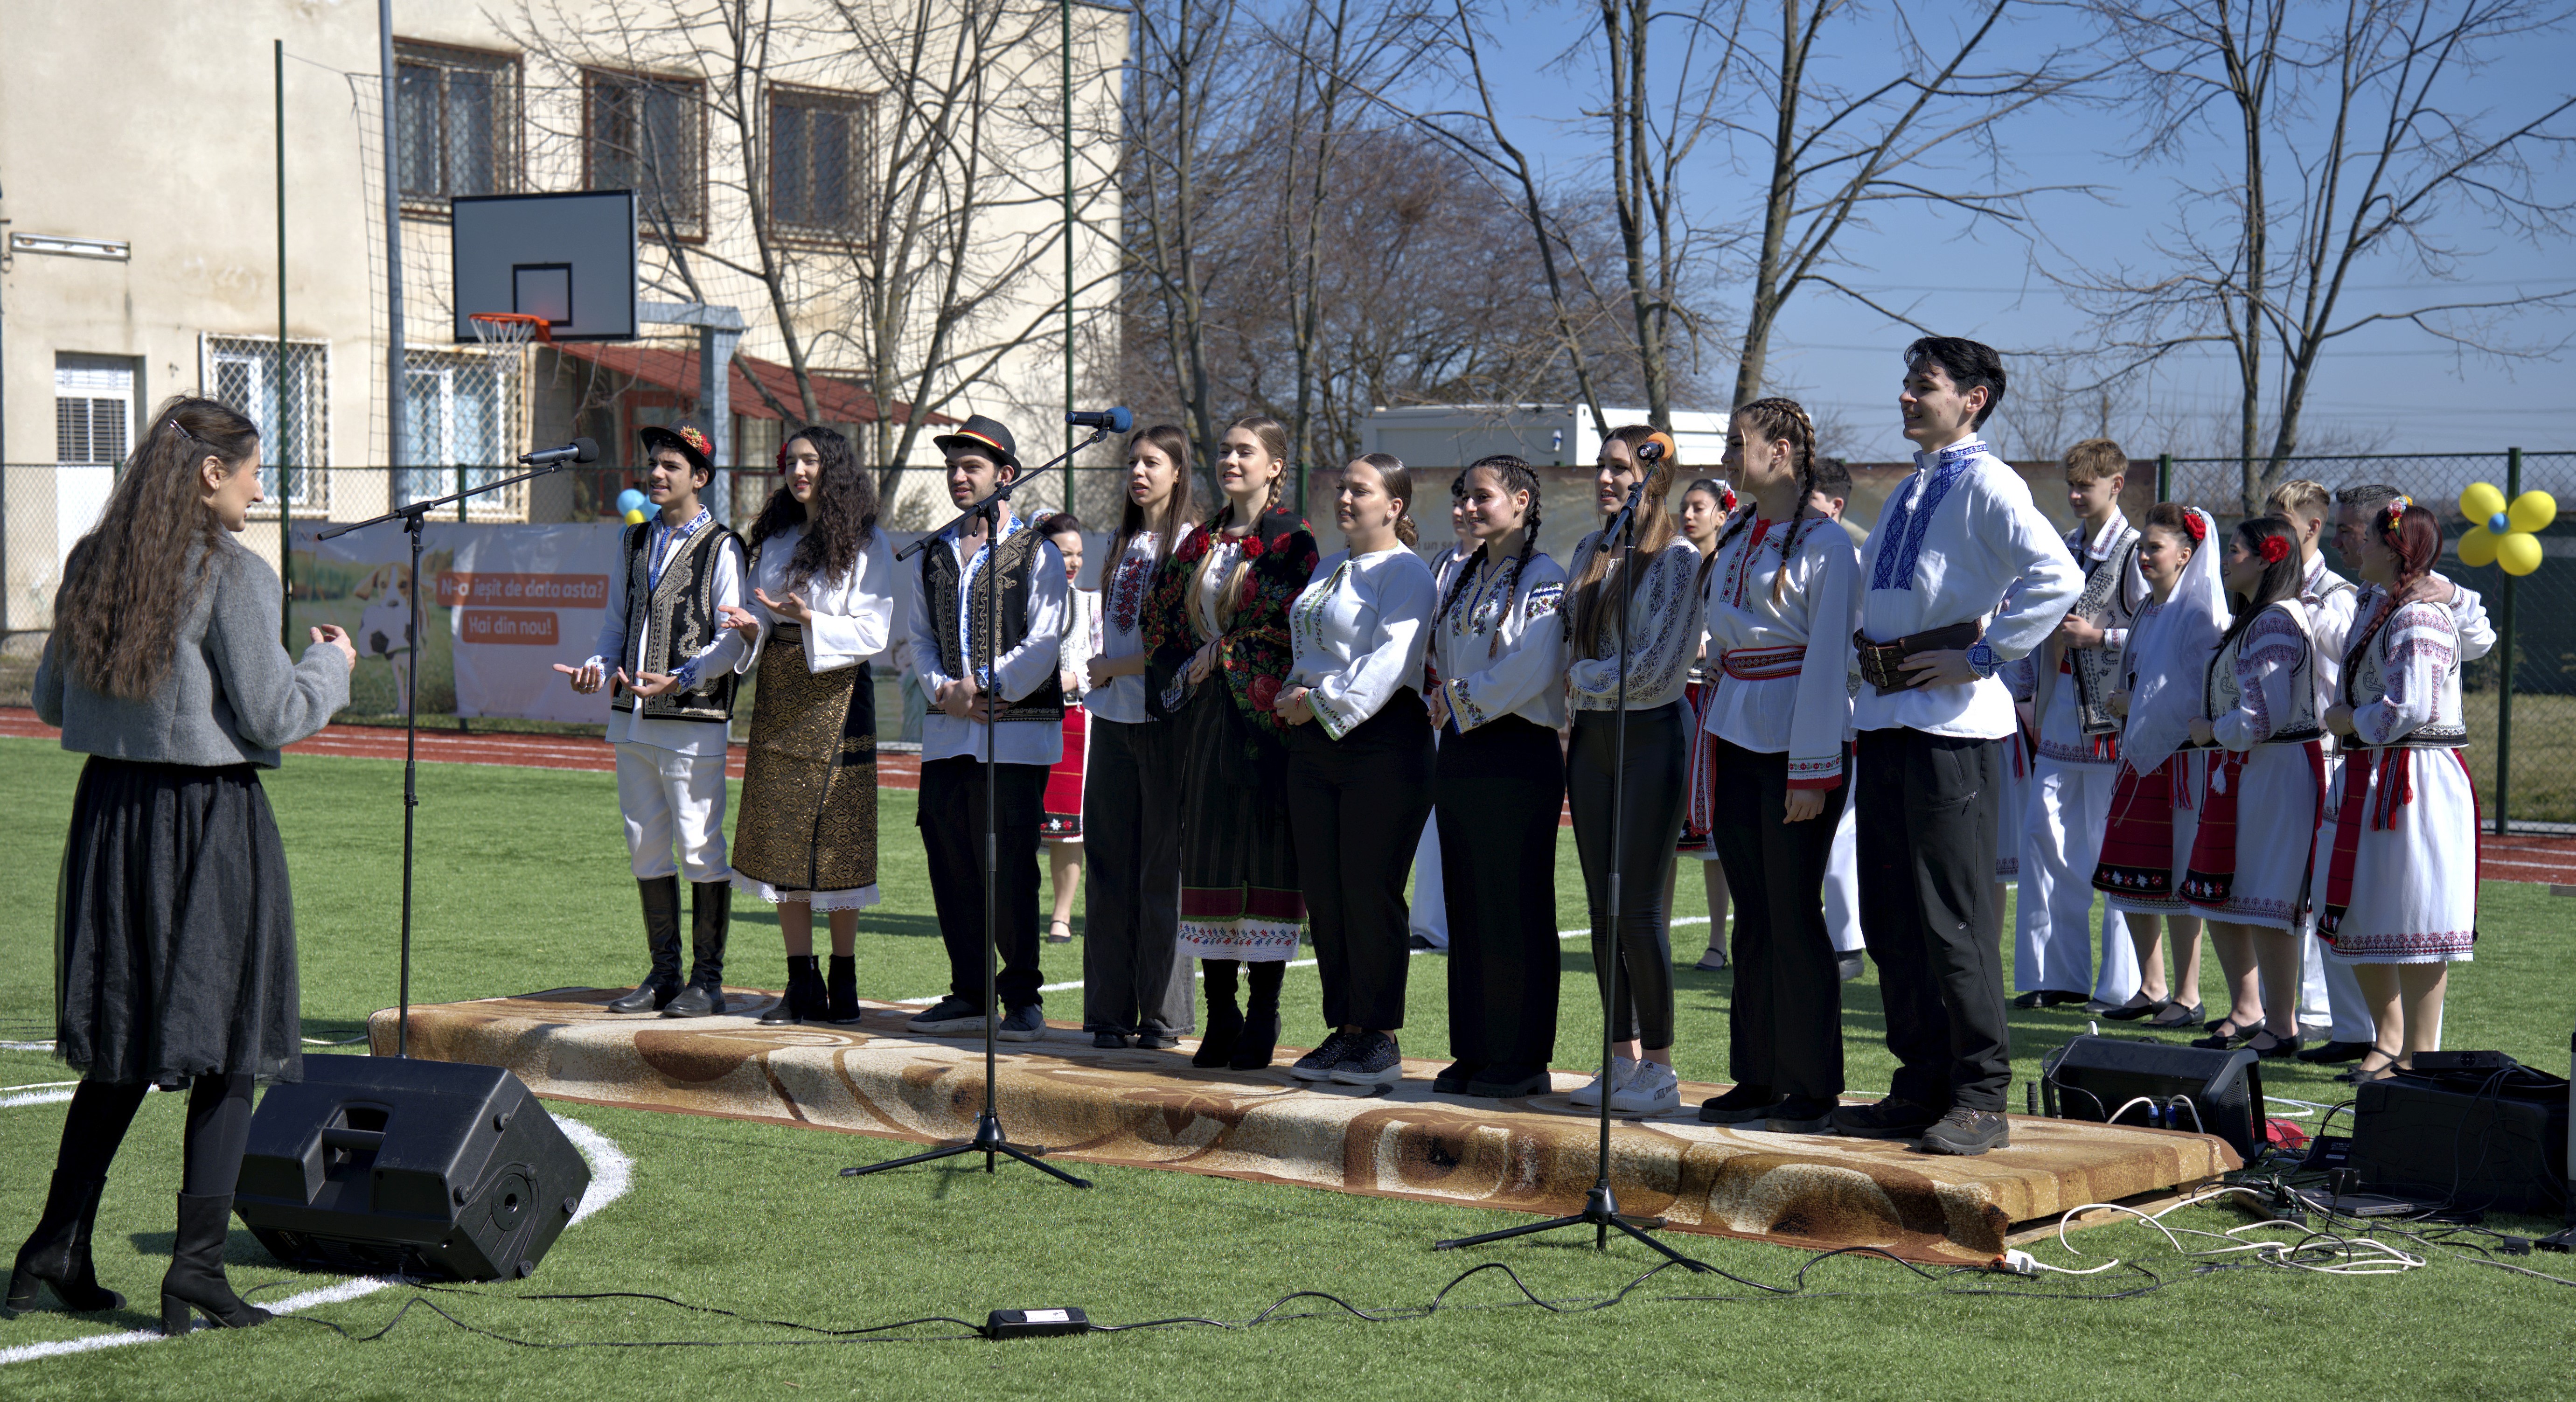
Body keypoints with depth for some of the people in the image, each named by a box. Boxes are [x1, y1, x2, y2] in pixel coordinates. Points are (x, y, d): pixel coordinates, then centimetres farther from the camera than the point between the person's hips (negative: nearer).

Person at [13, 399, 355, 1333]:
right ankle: (196, 1264, 2)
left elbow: (52, 701, 15)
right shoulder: (232, 573, -13)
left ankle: (59, 1248, 17)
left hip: (110, 808, 7)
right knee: (230, 1046, 4)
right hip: (209, 815, -7)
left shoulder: (93, 564, 8)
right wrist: (330, 666, 6)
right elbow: (271, 717, -12)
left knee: (122, 1045, 17)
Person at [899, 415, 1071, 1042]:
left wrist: (985, 689, -14)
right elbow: (921, 637, 16)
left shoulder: (1035, 550, -1)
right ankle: (969, 994, 15)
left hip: (1016, 731, -6)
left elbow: (1043, 642, -8)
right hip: (947, 732, 6)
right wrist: (944, 691, -3)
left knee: (1010, 868, -5)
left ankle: (1023, 997, 4)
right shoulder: (935, 553, 17)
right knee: (951, 865, 6)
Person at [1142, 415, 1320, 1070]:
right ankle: (1220, 1017, 12)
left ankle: (1263, 1020, 1)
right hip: (1206, 716, 6)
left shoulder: (1292, 541, -4)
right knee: (1209, 857, 6)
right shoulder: (1202, 542, 15)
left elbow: (1295, 625, -12)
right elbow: (1162, 619, 17)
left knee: (1266, 854, -5)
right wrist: (1184, 675, 1)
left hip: (1265, 718, -6)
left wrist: (1221, 655, -10)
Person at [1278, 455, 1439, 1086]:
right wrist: (1295, 690, 6)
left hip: (1382, 744, -8)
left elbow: (1391, 661, -18)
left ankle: (1380, 1039, 1)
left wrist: (1323, 703, -18)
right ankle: (1344, 1029, 15)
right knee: (1322, 892, 7)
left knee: (1369, 893, -6)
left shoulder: (1406, 573, -7)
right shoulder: (1328, 569, 19)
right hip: (1314, 748, 8)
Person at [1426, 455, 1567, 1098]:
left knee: (1517, 905, -4)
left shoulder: (1543, 579, -8)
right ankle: (1475, 1051, 14)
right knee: (1467, 903, 8)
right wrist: (1447, 706, 3)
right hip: (1460, 751, 8)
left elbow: (1531, 670, -18)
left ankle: (1523, 1060, 1)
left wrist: (1461, 702, -11)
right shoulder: (1461, 579, 16)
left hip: (1519, 752, -8)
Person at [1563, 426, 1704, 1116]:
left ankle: (1659, 1071, 1)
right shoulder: (1588, 553, 13)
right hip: (1591, 736, 7)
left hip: (1650, 736, -7)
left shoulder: (1680, 560, -9)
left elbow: (1658, 667, -16)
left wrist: (1584, 675, -6)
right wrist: (1585, 679, 2)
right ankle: (1621, 1060, 14)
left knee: (1638, 906, -7)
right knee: (1603, 905, 7)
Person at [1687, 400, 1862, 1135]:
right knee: (1753, 915, 9)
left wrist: (1812, 770, -16)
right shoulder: (1735, 541, 14)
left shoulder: (1826, 545, -10)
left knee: (1794, 915, -4)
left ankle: (1813, 1089, 4)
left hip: (1799, 743, -7)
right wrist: (1714, 749, 13)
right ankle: (1757, 1079, 16)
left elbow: (1828, 660, -13)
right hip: (1737, 737, 7)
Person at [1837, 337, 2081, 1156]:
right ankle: (1921, 1088, 18)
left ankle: (1980, 1102, -1)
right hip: (1885, 719, 9)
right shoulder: (1909, 491, 19)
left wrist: (1982, 656, -20)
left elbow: (2058, 578, -24)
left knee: (1956, 920, -7)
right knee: (1890, 919, 10)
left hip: (1950, 723, -9)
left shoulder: (1986, 485, -8)